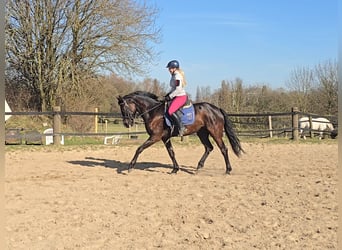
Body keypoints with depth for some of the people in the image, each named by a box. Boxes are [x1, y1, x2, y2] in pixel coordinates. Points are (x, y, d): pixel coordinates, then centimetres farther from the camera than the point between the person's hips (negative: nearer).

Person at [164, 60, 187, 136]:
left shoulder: (177, 76, -16)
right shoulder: (174, 76, 16)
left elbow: (178, 89, -24)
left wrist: (170, 96, -19)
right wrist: (168, 94, 11)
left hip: (181, 97, -11)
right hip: (178, 96, 11)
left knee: (170, 111, -26)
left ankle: (181, 127, -20)